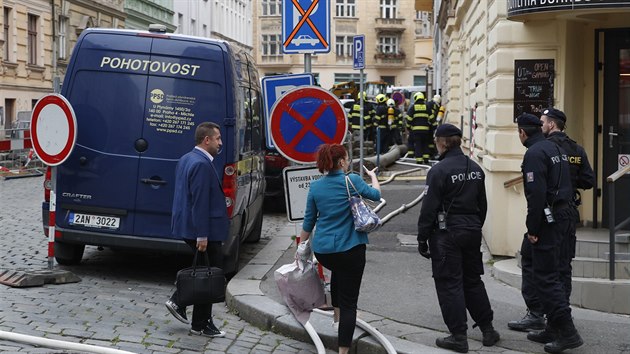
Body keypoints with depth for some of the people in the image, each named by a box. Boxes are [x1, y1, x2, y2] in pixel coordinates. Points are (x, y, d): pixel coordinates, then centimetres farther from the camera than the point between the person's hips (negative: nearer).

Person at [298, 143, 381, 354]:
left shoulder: (316, 186, 3)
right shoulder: (352, 181, -9)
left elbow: (308, 222, 9)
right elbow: (375, 195, 8)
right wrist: (373, 176, 27)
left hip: (322, 250, 5)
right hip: (350, 250, -5)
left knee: (338, 271, 39)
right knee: (349, 302, 0)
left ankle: (337, 312, 46)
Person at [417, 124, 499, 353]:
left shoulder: (439, 170, -14)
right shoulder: (475, 169, 7)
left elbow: (429, 208, -14)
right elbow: (482, 204, 14)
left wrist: (422, 239, -7)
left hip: (446, 234, -7)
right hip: (472, 232, 7)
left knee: (449, 284, 1)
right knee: (473, 280, 18)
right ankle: (487, 329, 22)